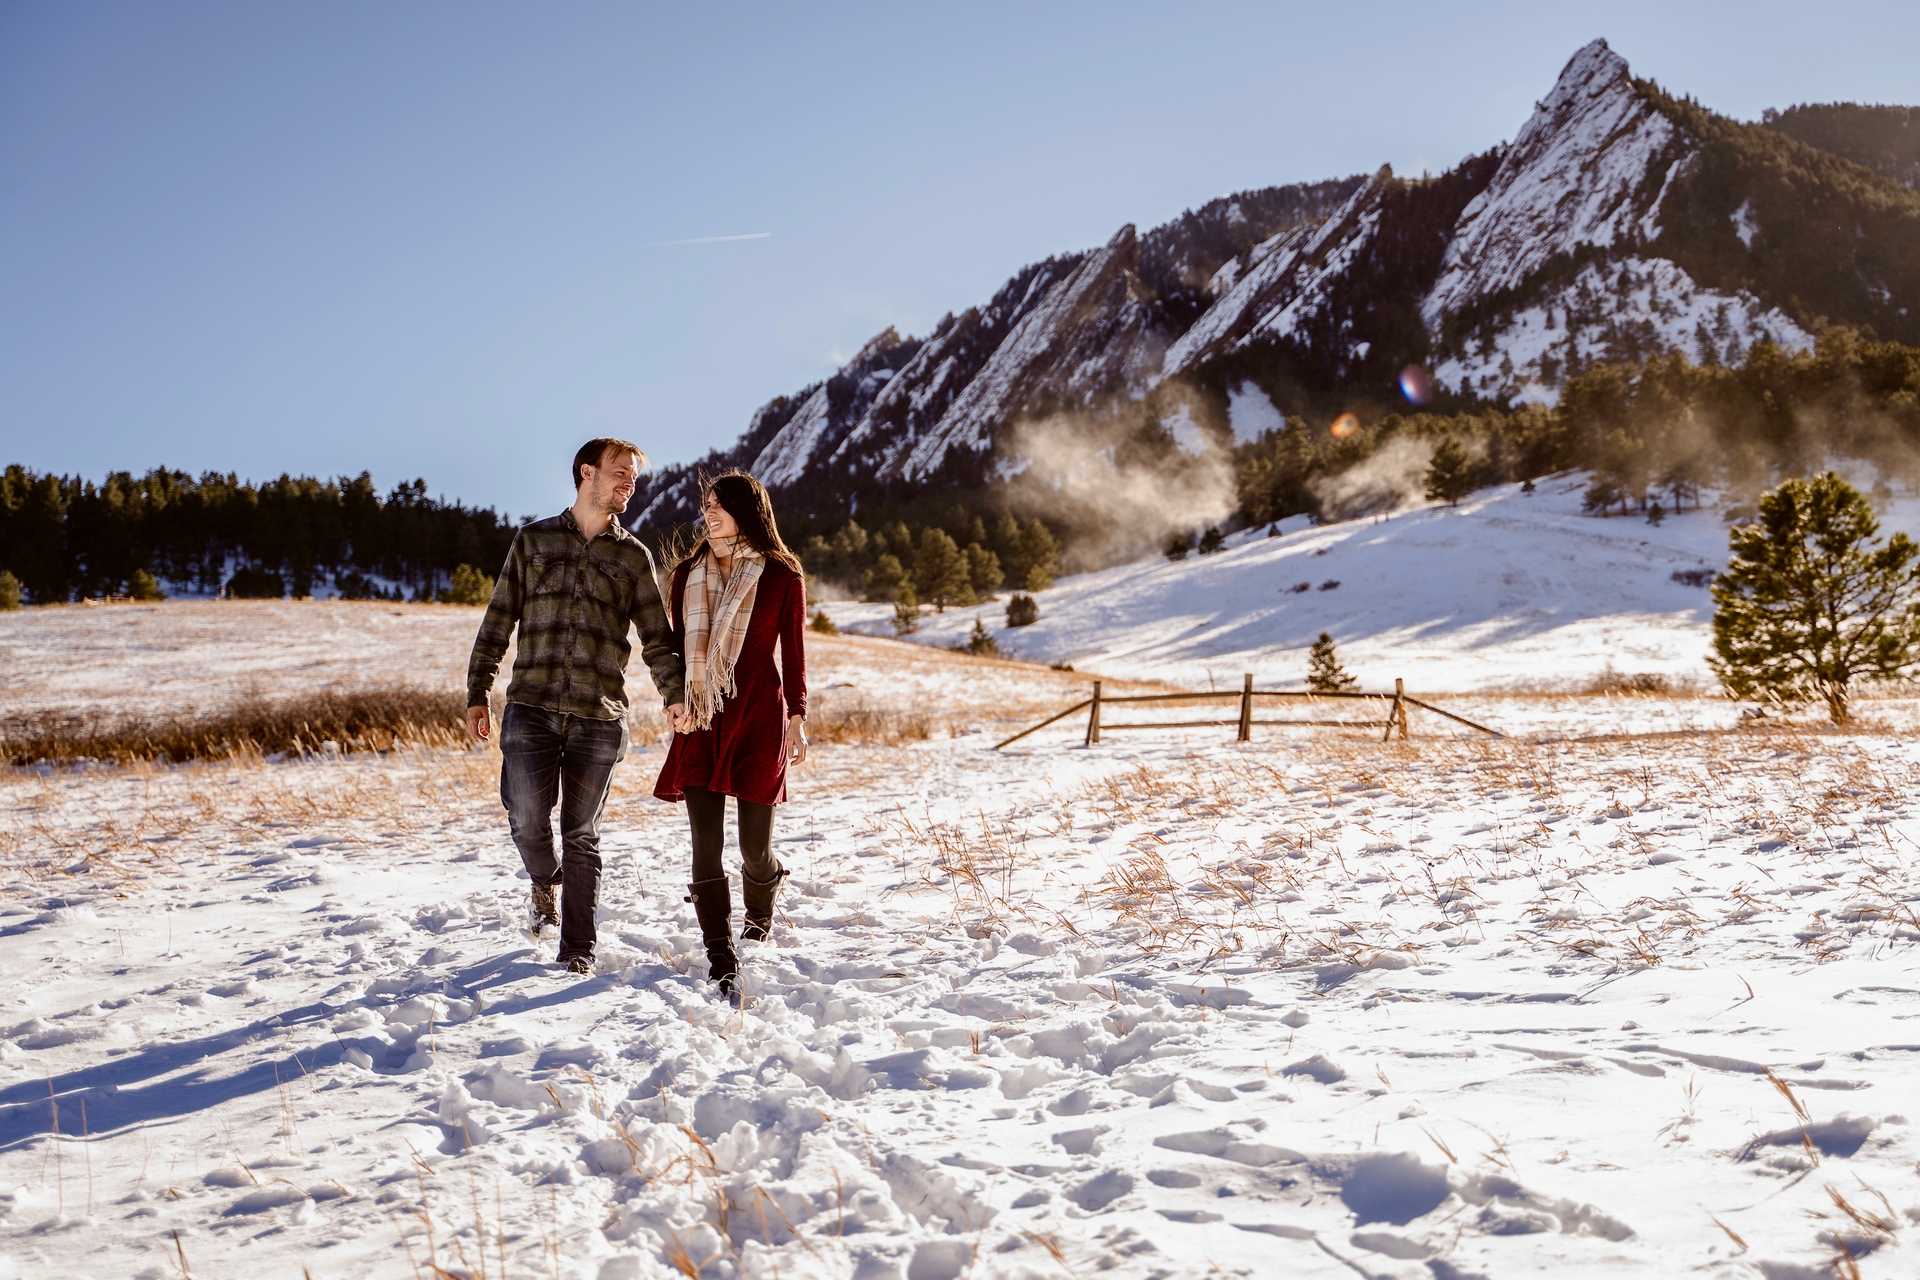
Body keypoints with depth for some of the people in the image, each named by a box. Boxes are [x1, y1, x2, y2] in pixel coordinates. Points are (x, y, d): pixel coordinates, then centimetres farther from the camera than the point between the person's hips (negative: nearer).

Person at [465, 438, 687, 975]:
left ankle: (578, 950, 14)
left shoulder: (633, 556, 10)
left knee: (582, 835, 3)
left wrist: (673, 695, -8)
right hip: (531, 707, 0)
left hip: (600, 717, 0)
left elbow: (657, 639, 9)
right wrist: (477, 692, 5)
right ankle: (546, 882, 23)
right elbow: (498, 620, 11)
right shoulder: (533, 540, 11)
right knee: (528, 820, -11)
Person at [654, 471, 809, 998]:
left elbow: (794, 653, 3)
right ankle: (721, 963, -1)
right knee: (705, 846, -6)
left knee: (754, 846, 2)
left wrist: (797, 718, -5)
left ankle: (759, 911, 35)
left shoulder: (782, 576, 2)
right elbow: (679, 646, 16)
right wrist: (675, 707, 9)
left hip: (758, 717, -3)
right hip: (701, 722, 3)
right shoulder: (688, 574, 12)